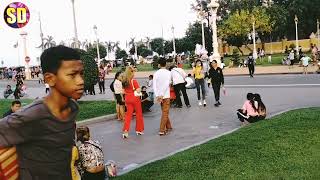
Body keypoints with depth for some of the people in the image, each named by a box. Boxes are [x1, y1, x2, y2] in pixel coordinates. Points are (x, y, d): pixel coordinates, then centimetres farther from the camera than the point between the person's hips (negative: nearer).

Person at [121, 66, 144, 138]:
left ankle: (125, 130, -1)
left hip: (128, 99, 5)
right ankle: (139, 130, 21)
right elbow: (138, 90, -20)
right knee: (138, 114, 11)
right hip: (135, 98, -5)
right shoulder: (134, 81, -16)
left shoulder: (124, 81, 1)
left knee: (128, 114, 9)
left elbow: (123, 91, 6)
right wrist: (139, 89, 0)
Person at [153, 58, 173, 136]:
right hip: (166, 95, -4)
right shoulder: (168, 72, -7)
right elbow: (167, 84, -17)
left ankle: (168, 127, 30)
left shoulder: (156, 73, 2)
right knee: (165, 113, -1)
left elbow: (154, 85, -6)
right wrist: (162, 95, -17)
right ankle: (162, 130, -6)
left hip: (159, 96, 4)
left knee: (165, 112, 19)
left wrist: (157, 96, -9)